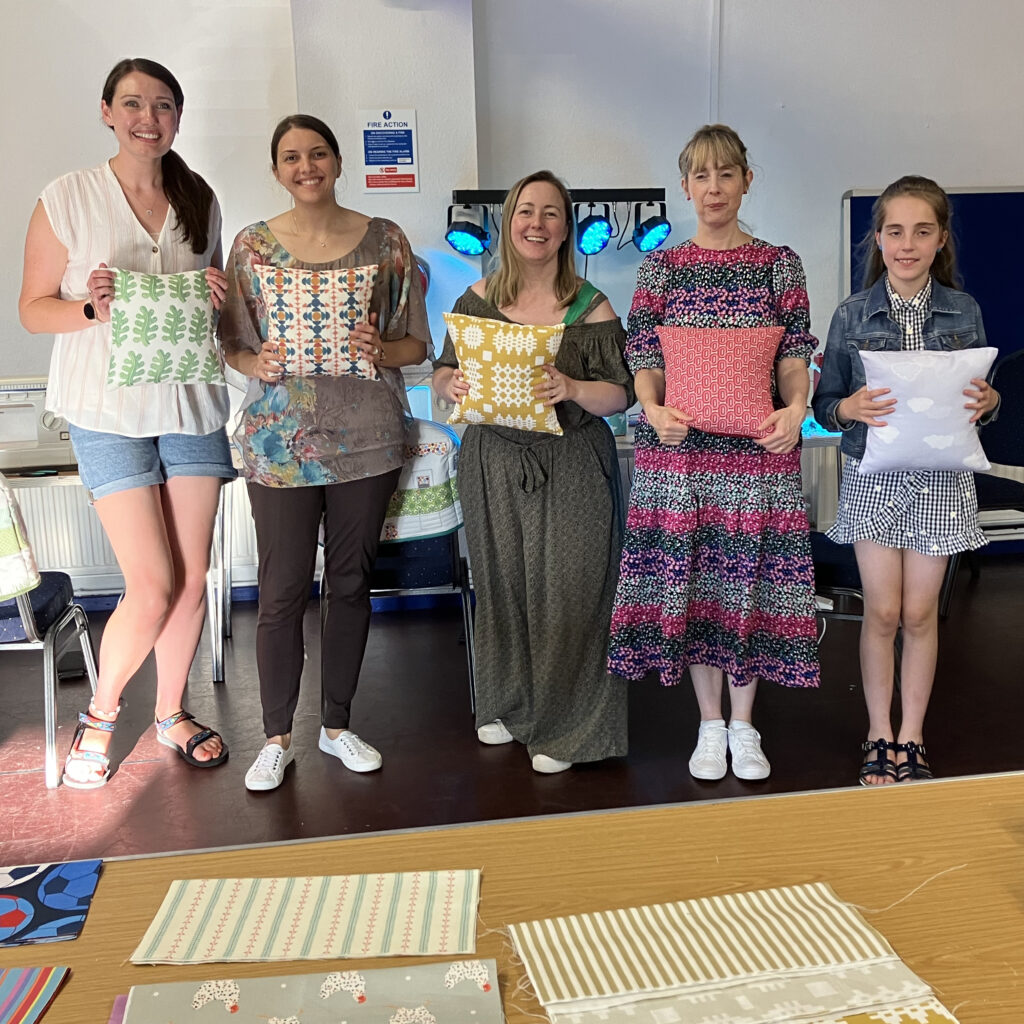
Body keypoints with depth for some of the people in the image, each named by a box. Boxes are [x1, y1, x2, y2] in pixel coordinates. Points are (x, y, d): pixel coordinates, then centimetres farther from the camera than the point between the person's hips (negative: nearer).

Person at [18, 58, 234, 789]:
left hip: (193, 405, 4)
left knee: (192, 577, 7)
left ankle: (172, 710, 28)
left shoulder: (200, 202, 9)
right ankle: (102, 713, 21)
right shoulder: (68, 198, -3)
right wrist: (92, 308, -20)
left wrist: (218, 297, -4)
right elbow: (33, 308, 0)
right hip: (110, 411, -4)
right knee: (152, 585, -7)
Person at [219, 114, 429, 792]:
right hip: (282, 441, -1)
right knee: (283, 591, 1)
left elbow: (417, 343, 6)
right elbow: (233, 347, 7)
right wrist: (260, 363, -15)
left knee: (351, 582, 10)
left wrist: (380, 350, -15)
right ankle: (278, 738, 18)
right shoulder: (253, 245, 4)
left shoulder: (384, 240, 4)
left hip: (366, 437, 1)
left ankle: (337, 723, 27)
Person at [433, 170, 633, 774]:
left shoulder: (591, 307, -2)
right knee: (503, 583, 11)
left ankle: (563, 727, 16)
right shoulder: (479, 299, 6)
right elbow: (442, 373, 11)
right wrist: (451, 384, -13)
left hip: (572, 468, -2)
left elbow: (621, 395, -3)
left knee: (566, 588, -2)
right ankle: (508, 704, 32)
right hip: (494, 463, 3)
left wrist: (573, 389, -22)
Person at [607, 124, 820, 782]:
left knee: (749, 574, 3)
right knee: (688, 575, 4)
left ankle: (744, 726, 22)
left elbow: (795, 356, 2)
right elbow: (644, 357, 3)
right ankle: (710, 725, 22)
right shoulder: (661, 266, 8)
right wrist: (653, 408, -17)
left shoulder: (779, 263, 7)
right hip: (679, 444, 1)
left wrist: (794, 410, -17)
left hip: (758, 442, 0)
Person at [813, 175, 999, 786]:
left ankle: (912, 740, 22)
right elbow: (825, 402, 0)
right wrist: (849, 409, -21)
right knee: (882, 611, 3)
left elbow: (980, 394, 8)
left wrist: (987, 403, -14)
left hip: (940, 480, 1)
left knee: (920, 614, 6)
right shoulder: (853, 316, -2)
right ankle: (880, 738, 20)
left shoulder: (964, 312, 2)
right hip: (874, 477, -1)